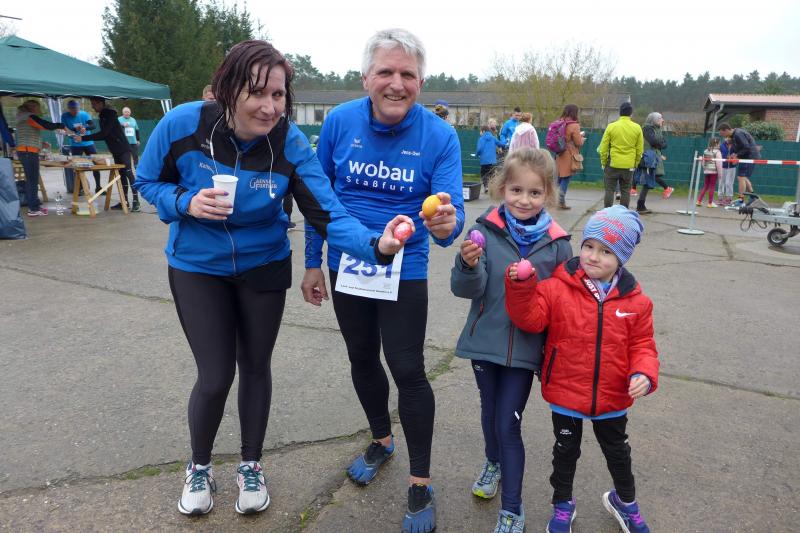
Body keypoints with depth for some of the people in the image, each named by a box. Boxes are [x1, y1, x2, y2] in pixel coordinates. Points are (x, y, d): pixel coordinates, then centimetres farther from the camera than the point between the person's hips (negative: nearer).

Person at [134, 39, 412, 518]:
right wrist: (185, 203, -26)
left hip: (263, 267, 1)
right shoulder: (183, 124, -22)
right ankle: (200, 467, 32)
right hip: (197, 267, 0)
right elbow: (149, 182, -5)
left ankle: (251, 465, 38)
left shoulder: (291, 144, -23)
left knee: (255, 367, 13)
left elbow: (329, 215, -29)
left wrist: (376, 245, -48)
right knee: (216, 376, -1)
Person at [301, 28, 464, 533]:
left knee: (408, 370, -2)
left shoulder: (440, 136, -15)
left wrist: (446, 225, -44)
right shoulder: (340, 121, -9)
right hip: (346, 265, 3)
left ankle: (421, 484, 17)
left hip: (404, 271, -3)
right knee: (362, 359, 18)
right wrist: (312, 262, 2)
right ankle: (381, 440, 44)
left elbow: (452, 210, -20)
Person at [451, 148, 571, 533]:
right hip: (484, 341, 2)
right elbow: (467, 289, -14)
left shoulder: (556, 242, -8)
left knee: (508, 424, 1)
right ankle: (493, 463, 51)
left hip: (525, 347, -1)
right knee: (489, 411, 21)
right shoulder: (486, 231, -11)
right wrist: (469, 265, -35)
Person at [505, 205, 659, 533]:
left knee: (617, 451, 26)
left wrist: (644, 374, -19)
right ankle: (562, 505, 44)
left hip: (612, 398, 2)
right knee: (566, 451, 20)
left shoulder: (635, 301, -8)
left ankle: (624, 500, 53)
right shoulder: (557, 287, -15)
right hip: (565, 395, -2)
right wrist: (521, 287, -37)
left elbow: (642, 345, -2)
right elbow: (530, 319, -22)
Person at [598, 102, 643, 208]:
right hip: (629, 166, 2)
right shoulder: (637, 128, 0)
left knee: (610, 190, 6)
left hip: (613, 164, -1)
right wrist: (635, 163, 17)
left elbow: (603, 148, -3)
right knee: (625, 191, 10)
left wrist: (603, 163, 8)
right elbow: (640, 150, 5)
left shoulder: (611, 126, -5)